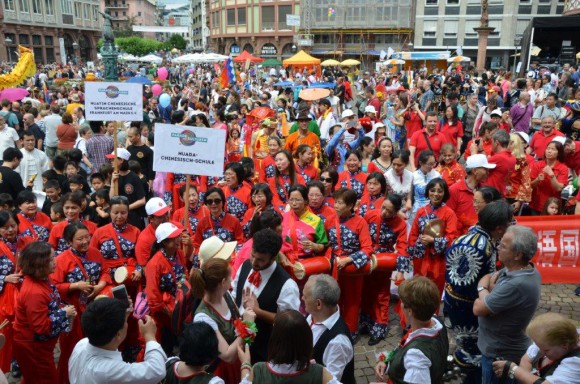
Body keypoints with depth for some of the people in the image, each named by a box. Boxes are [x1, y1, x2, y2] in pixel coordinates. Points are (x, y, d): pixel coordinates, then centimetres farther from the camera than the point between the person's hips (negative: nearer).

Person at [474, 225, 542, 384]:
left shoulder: (516, 285, -35)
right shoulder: (526, 269, -4)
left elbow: (478, 308, -26)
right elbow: (485, 278, 9)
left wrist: (483, 291, -6)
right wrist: (487, 289, -14)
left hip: (501, 354, -8)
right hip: (504, 346, 9)